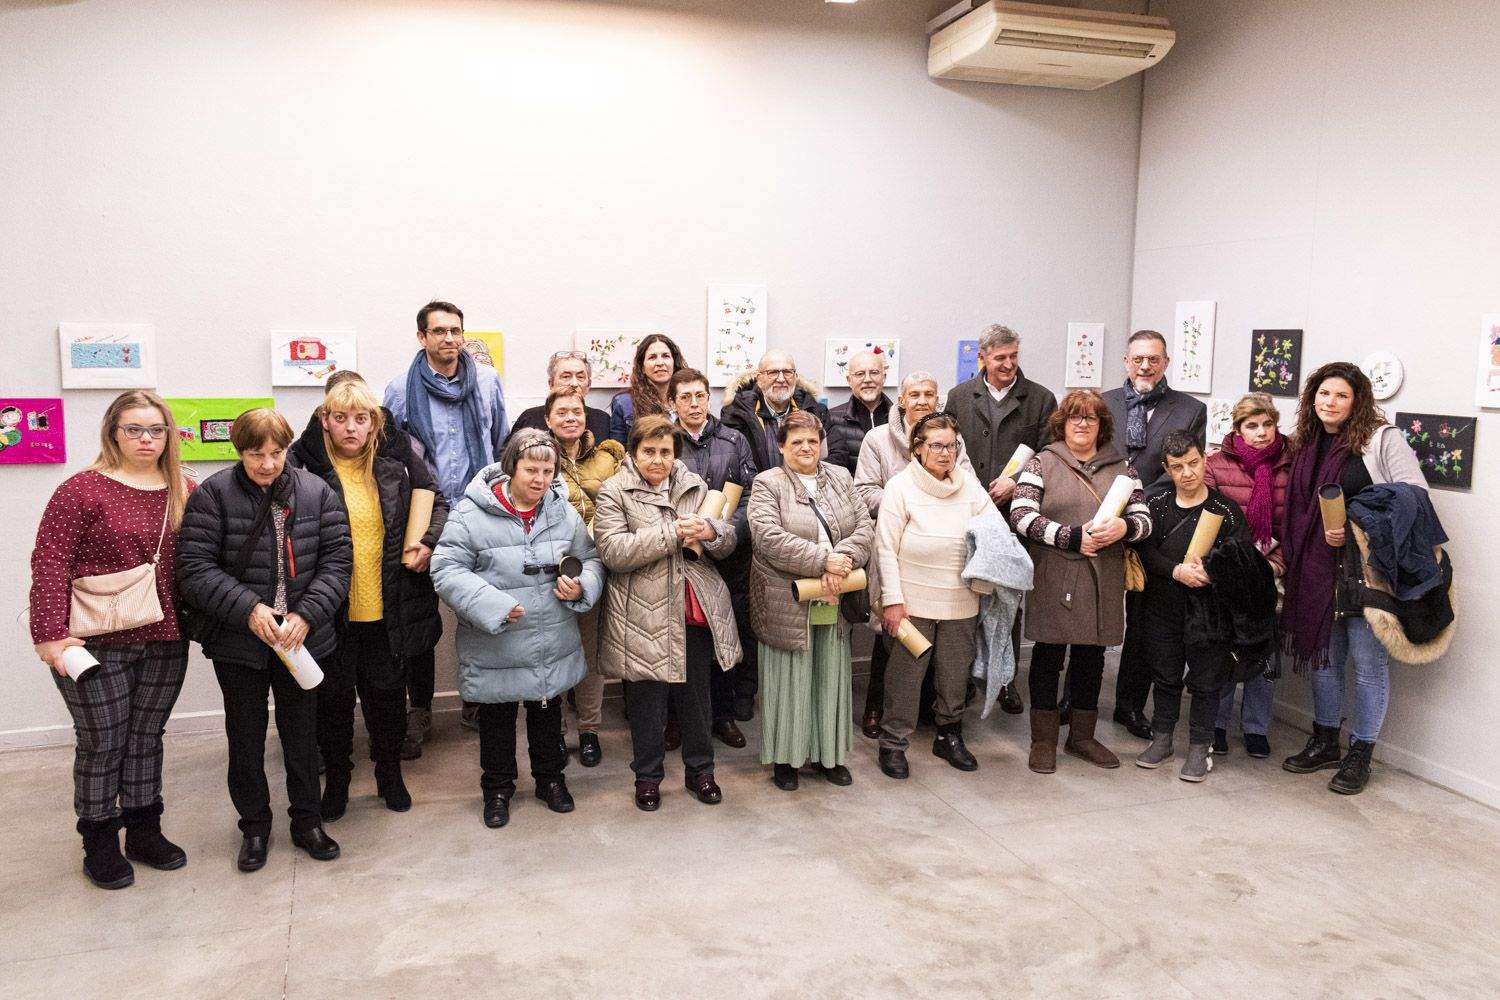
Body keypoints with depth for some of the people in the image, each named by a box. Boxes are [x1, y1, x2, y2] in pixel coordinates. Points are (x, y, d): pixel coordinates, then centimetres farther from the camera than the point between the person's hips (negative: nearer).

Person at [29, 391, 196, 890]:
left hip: (166, 643, 4)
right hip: (98, 643, -4)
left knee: (147, 736, 15)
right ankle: (99, 843, 24)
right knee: (102, 742, 6)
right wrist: (50, 633, -17)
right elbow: (49, 563, -12)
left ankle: (145, 830, 30)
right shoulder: (82, 490, -8)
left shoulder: (186, 493, 5)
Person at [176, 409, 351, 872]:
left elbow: (337, 560, -4)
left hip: (303, 638, 1)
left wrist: (307, 614, -16)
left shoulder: (317, 493, -3)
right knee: (246, 737, 14)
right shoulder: (213, 495, -9)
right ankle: (255, 827, 32)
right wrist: (248, 609, -23)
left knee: (303, 733, 14)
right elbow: (194, 568, -13)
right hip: (237, 641, -1)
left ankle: (307, 821, 32)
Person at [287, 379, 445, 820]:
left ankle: (390, 772, 35)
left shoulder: (395, 468, 1)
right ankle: (336, 777, 32)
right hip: (330, 610, -2)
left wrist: (432, 541, -1)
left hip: (386, 609, 2)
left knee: (388, 692, 15)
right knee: (333, 695, 12)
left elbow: (438, 501, 15)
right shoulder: (305, 467, -9)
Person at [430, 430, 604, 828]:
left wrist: (581, 587, -13)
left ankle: (550, 777, 42)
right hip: (495, 647, -3)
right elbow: (447, 570, -15)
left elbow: (590, 560, 9)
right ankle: (497, 788, 35)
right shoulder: (471, 512, -15)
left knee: (548, 713, 21)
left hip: (553, 645, 3)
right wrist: (492, 606, -23)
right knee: (497, 719, 15)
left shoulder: (564, 512, -2)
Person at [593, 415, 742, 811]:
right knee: (647, 702, 9)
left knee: (696, 697, 16)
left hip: (696, 613, 4)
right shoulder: (615, 492, -5)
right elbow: (613, 551, -18)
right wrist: (672, 533, -21)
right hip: (644, 619, -4)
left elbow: (728, 540, 10)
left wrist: (710, 531, -14)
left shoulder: (695, 485, 9)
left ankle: (699, 769, 33)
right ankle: (648, 776, 27)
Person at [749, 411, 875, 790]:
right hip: (787, 605, -4)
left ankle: (830, 753, 28)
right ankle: (784, 757, 20)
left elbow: (865, 526, 4)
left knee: (831, 677, 13)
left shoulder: (840, 478, 11)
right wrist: (823, 560, -21)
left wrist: (843, 560, -16)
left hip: (834, 605, 5)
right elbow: (769, 537, -18)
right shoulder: (768, 484, -4)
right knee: (790, 678, 5)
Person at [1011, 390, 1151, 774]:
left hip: (1103, 582, 4)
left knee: (1092, 657, 13)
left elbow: (1144, 518, 8)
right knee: (1049, 656, 4)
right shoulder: (1042, 463, 0)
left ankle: (1082, 736, 28)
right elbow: (1021, 515, -10)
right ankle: (1043, 741, 16)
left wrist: (1124, 527, -15)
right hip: (1053, 580, -3)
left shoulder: (1121, 467, 11)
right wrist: (1073, 537, -17)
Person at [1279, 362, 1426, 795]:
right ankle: (1325, 743, 29)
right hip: (1318, 571, 6)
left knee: (1368, 661, 2)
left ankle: (1360, 755, 15)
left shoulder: (1383, 438, -6)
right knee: (1323, 655, 14)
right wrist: (1292, 559, 7)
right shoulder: (1306, 445, 11)